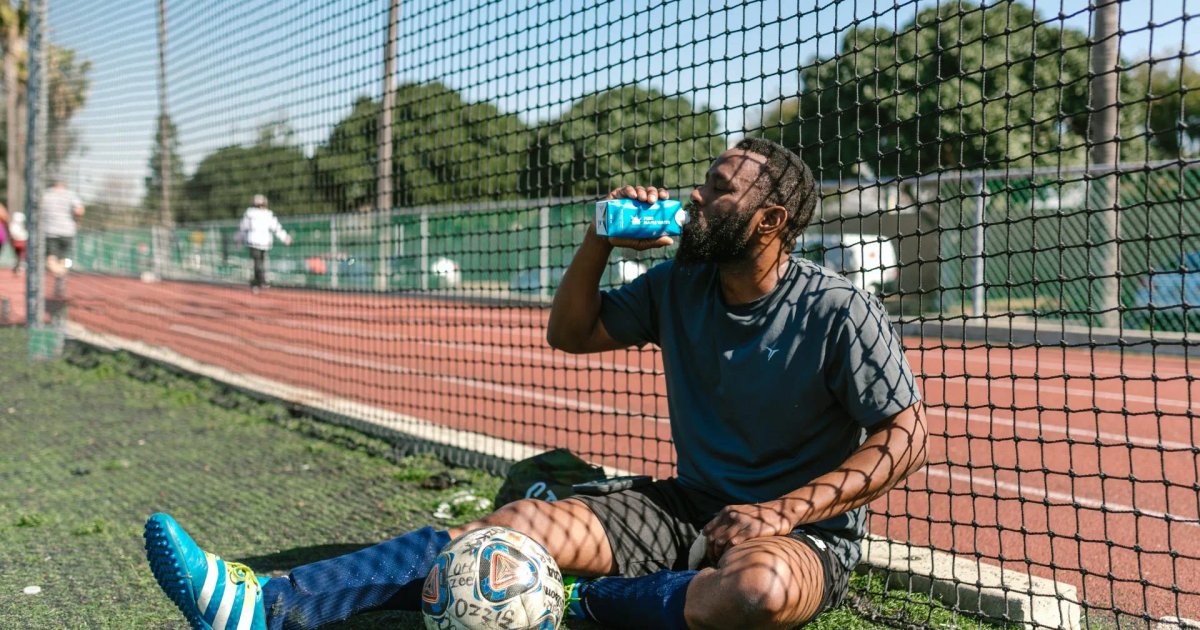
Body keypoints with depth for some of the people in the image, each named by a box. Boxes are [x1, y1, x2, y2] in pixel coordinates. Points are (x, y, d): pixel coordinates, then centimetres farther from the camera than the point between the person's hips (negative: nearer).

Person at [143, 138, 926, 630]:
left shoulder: (840, 313, -13)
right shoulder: (679, 287, 5)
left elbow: (906, 437, -13)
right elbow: (569, 333, 14)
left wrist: (782, 512, -21)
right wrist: (599, 240, -3)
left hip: (805, 534, -5)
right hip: (688, 507, 5)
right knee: (525, 522, -18)